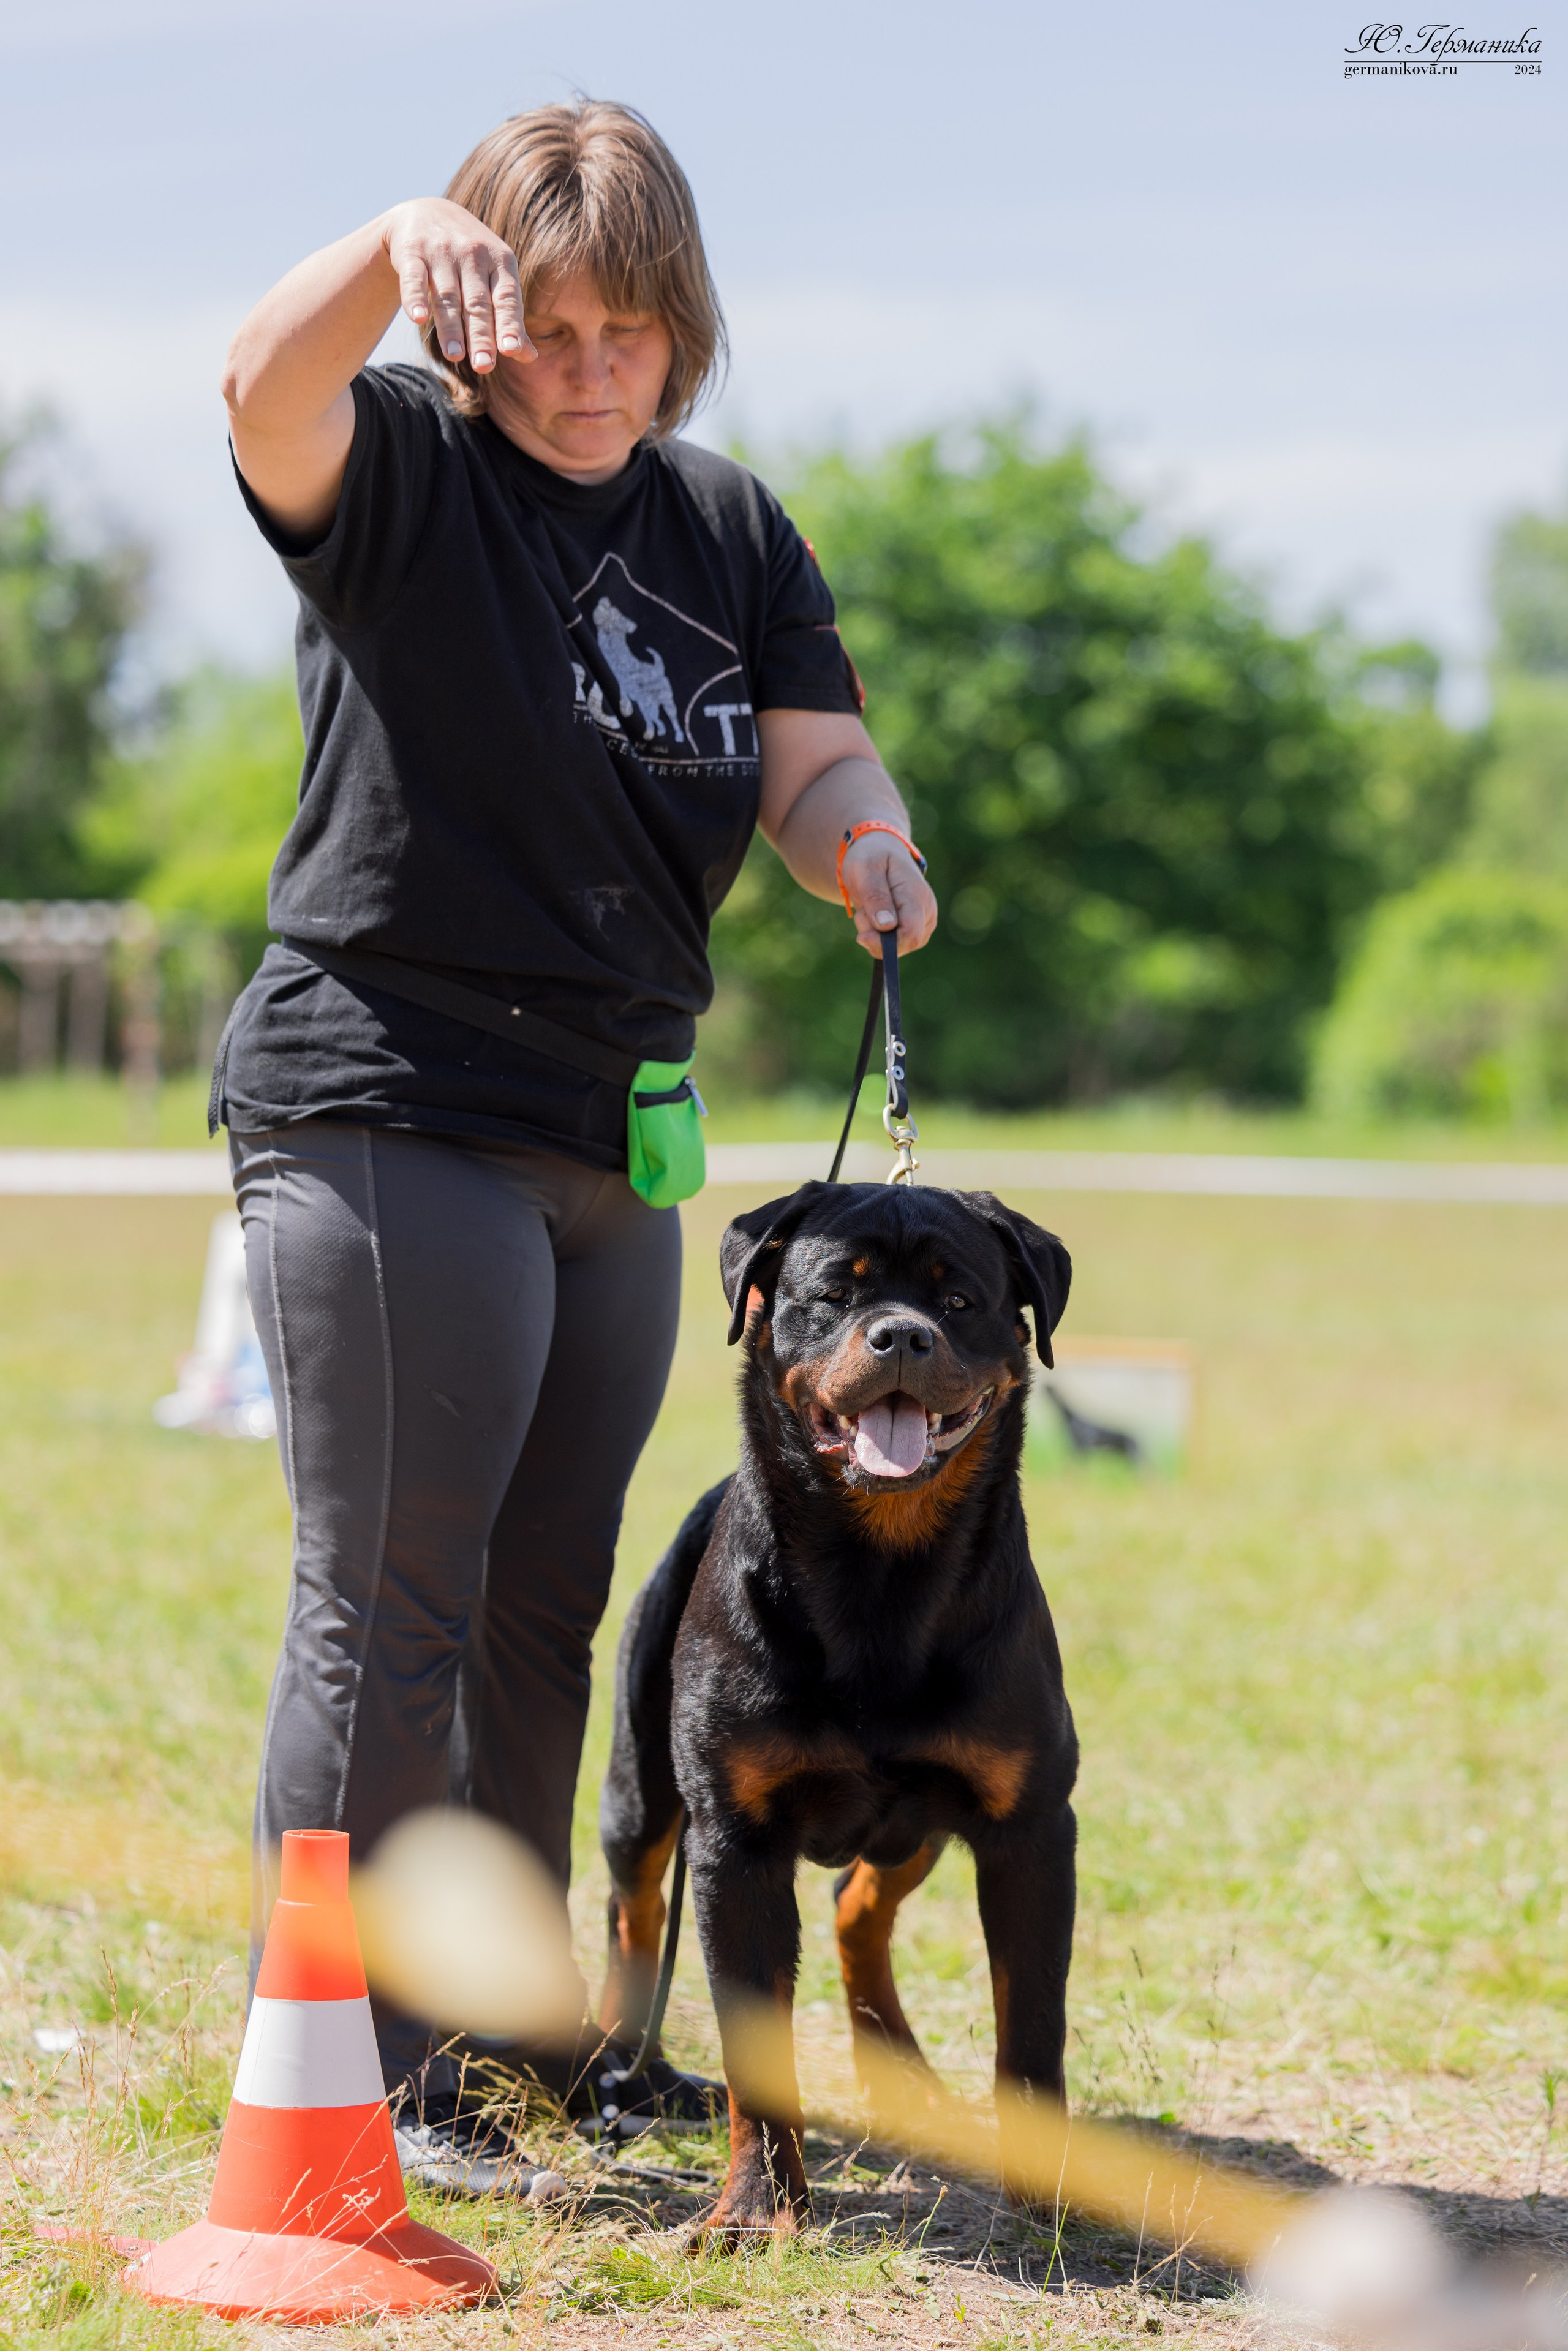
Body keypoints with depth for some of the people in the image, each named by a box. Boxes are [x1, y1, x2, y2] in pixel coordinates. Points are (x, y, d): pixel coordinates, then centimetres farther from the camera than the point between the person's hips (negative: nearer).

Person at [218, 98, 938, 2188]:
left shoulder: (730, 528, 11)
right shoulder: (405, 475, -6)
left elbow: (814, 759, 3)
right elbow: (266, 390, -28)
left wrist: (862, 841, -19)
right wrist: (399, 245, -45)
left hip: (615, 1139, 7)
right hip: (384, 1111, -7)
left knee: (546, 1612, 16)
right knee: (391, 1614, -5)